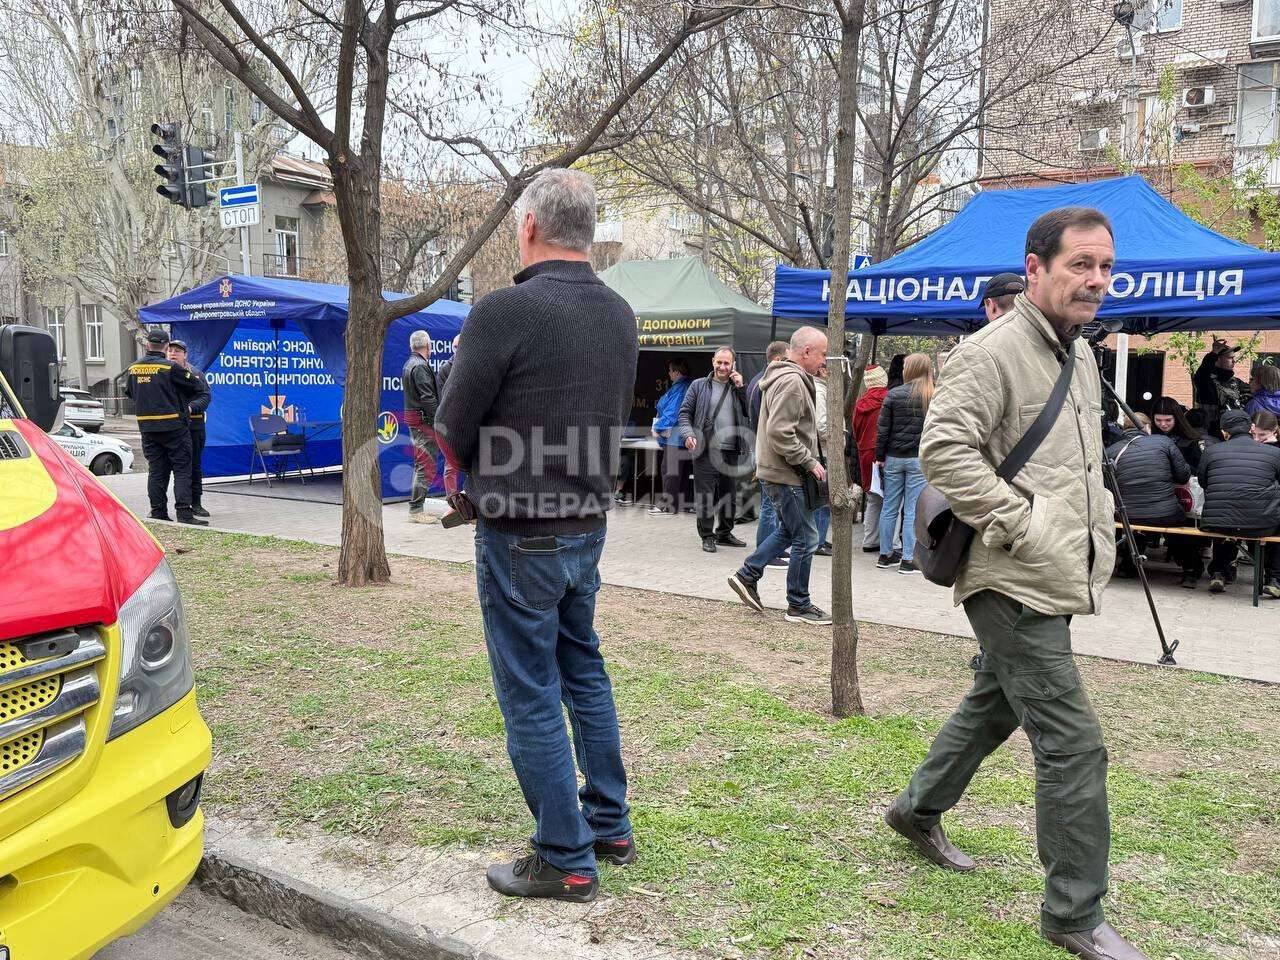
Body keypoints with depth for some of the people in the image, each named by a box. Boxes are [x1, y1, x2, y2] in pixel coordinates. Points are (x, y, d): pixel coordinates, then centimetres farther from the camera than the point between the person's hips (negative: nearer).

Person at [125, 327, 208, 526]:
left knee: (156, 470, 10)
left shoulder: (133, 368, 6)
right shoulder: (171, 368, -12)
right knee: (182, 469, -2)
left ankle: (158, 513, 11)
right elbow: (199, 387, -5)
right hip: (174, 426, -5)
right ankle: (184, 513, -9)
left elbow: (129, 393, 21)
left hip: (147, 428, 5)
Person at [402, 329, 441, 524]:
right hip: (424, 420, -11)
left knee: (421, 465, 16)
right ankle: (416, 510, -5)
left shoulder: (409, 364, 17)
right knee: (426, 466, -7)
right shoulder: (420, 366, -16)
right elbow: (428, 399, -21)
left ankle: (417, 508, 21)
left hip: (413, 418, 11)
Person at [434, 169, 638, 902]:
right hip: (590, 524, 7)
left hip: (522, 537, -7)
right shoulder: (621, 315, 4)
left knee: (531, 694, 5)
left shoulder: (506, 310, -18)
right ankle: (610, 827, 33)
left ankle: (566, 860, 16)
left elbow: (454, 433, -11)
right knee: (584, 671, 21)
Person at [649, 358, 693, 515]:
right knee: (681, 471, 11)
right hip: (685, 436, 10)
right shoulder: (689, 386, 14)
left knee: (670, 470, -6)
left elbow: (671, 413, -17)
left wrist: (658, 428, -7)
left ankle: (669, 505, -5)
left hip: (674, 438, -10)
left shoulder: (678, 389, -15)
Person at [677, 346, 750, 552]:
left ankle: (724, 533, 26)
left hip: (731, 451, 4)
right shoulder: (699, 386, 5)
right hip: (705, 450, -4)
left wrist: (741, 388, -3)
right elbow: (685, 413, 2)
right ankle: (707, 536, 6)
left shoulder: (737, 387, 13)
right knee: (706, 495, -4)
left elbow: (749, 412, 4)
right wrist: (688, 435, -14)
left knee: (728, 495, 13)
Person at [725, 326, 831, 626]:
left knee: (788, 530, 22)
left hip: (778, 470, 11)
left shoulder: (789, 378, 16)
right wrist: (810, 462, -19)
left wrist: (809, 460, 19)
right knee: (806, 539, -1)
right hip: (787, 475, -11)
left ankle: (746, 576, 26)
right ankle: (799, 606, 10)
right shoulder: (792, 381, -19)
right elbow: (780, 433, -27)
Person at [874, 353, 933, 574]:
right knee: (913, 510, 1)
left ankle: (885, 555, 18)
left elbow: (882, 429, -1)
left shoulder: (894, 394, -1)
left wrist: (880, 456, 6)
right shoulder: (935, 398, -3)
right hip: (919, 459, -1)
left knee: (890, 507, 10)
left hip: (893, 458, 2)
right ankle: (907, 559, 2)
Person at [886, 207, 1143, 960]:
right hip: (1015, 581, -10)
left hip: (1054, 579, 10)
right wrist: (1020, 524, -22)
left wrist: (1097, 523, 13)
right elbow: (944, 450, -23)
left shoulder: (1079, 354, 15)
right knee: (1073, 742, -6)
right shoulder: (994, 353, -14)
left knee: (994, 704, 22)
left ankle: (919, 811, 42)